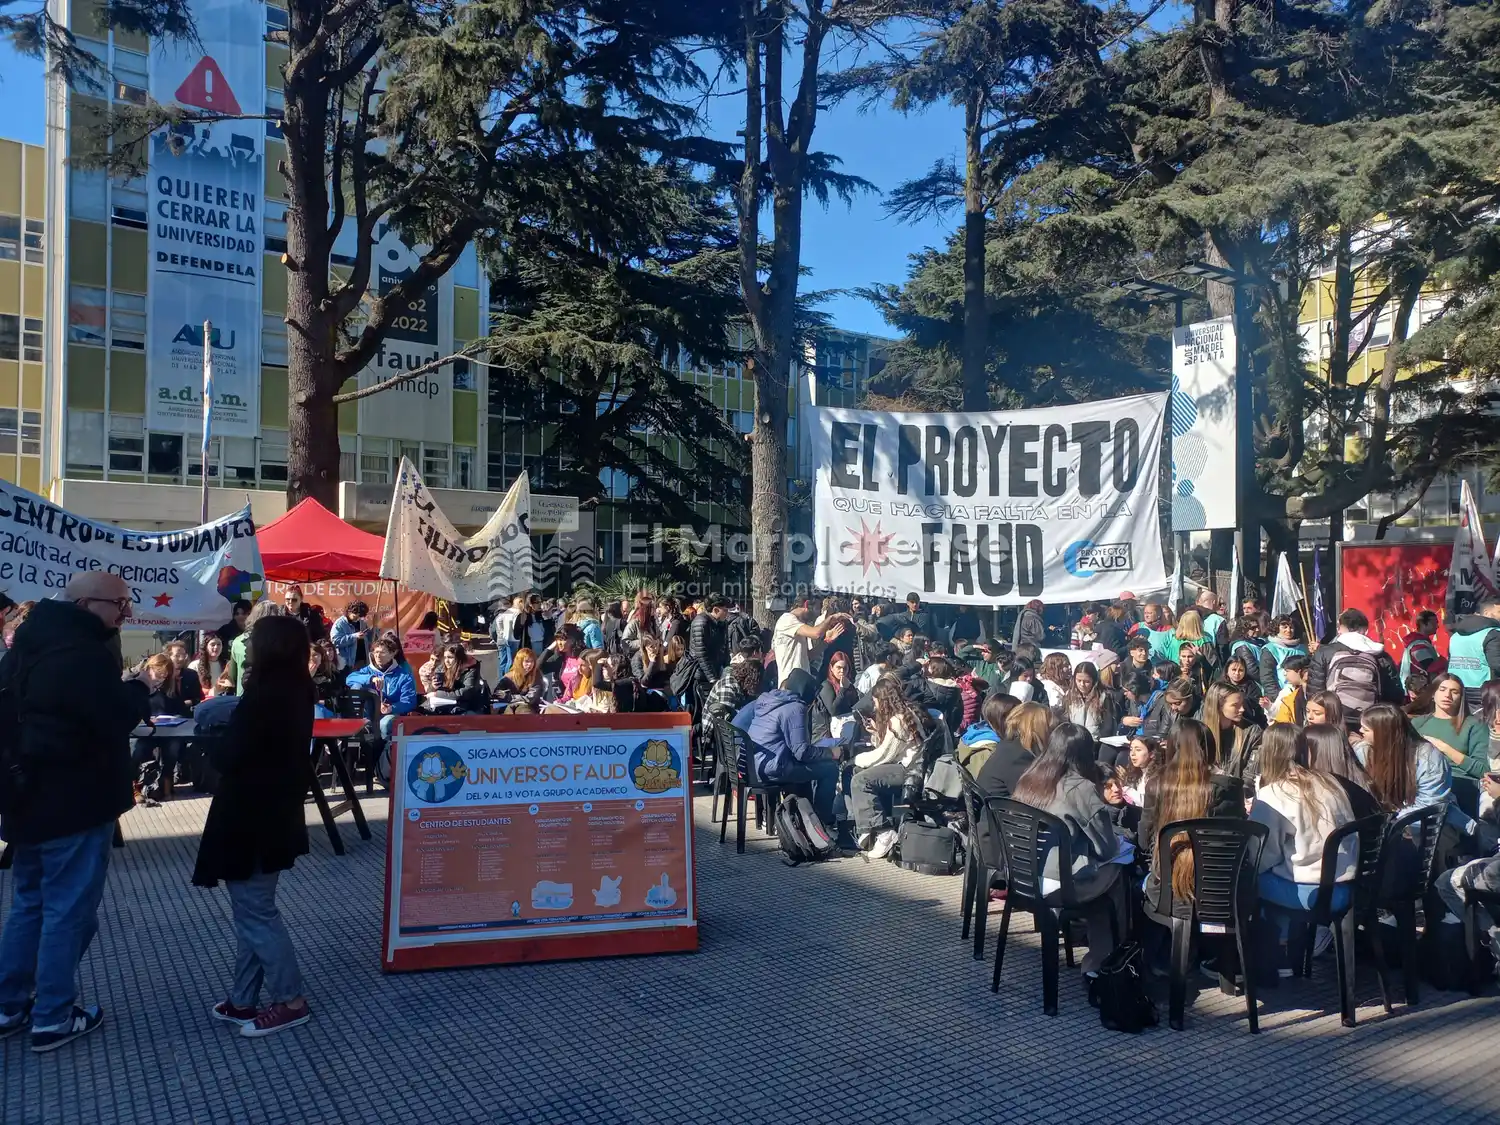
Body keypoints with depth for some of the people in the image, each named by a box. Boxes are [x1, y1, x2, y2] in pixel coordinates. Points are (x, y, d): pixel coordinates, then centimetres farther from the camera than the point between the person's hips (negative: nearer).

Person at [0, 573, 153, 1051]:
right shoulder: (84, 653, -22)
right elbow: (118, 718, -24)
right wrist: (139, 688, -6)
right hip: (74, 804, -9)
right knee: (68, 910, 2)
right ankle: (53, 1017, 10)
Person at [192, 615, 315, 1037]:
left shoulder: (263, 696, -22)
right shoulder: (297, 692, 5)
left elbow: (227, 757, -20)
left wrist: (221, 738, -1)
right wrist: (233, 732, 6)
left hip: (250, 820, -9)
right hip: (274, 815, 9)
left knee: (255, 914, 1)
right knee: (253, 910, 16)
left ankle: (290, 1001, 8)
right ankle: (243, 1001, 24)